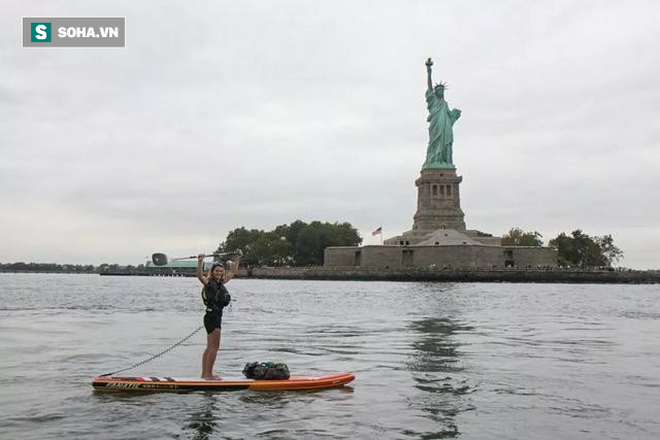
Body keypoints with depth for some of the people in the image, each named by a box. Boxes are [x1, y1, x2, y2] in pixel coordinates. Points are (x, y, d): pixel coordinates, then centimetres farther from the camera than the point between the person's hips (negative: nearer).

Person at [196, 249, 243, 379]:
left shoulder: (221, 282, 13)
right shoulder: (208, 282, -8)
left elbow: (233, 272, 25)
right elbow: (200, 275, -29)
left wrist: (238, 257, 24)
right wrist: (200, 262, -41)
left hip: (217, 317, 9)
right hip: (212, 316, -9)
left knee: (210, 348, 12)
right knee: (214, 347, -7)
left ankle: (204, 374, 19)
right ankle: (208, 374, -3)